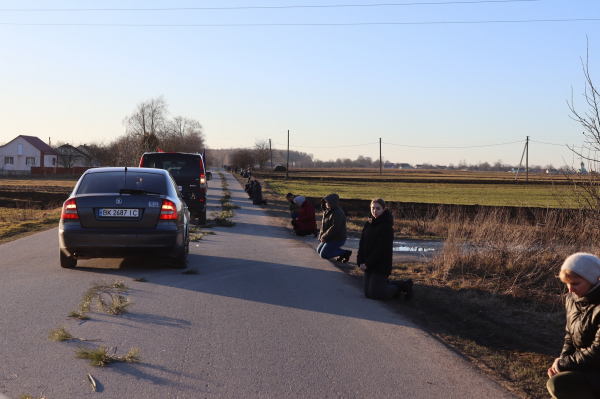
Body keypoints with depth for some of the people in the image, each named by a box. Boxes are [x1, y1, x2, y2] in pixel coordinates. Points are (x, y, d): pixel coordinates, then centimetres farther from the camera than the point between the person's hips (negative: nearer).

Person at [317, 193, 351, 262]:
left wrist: (325, 237, -22)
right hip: (330, 238, 10)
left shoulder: (338, 213, -22)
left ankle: (345, 253, -3)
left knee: (323, 254, -13)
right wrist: (321, 236, 0)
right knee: (319, 250, 19)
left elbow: (334, 228, -27)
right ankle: (341, 252, 15)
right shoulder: (327, 211, 8)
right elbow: (323, 224, 15)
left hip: (337, 239, -10)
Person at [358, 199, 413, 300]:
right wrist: (360, 262, -5)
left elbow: (382, 249, -19)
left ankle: (403, 286, 13)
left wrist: (367, 264, -19)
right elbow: (362, 244, 10)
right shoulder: (368, 225, 10)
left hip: (381, 266, -8)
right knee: (367, 293, 10)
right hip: (368, 265, 8)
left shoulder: (386, 226, -14)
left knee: (375, 294, -8)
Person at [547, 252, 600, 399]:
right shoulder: (573, 299, 3)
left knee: (557, 385, -23)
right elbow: (571, 337, 12)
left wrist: (563, 363, -17)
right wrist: (562, 360, -6)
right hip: (585, 364, 9)